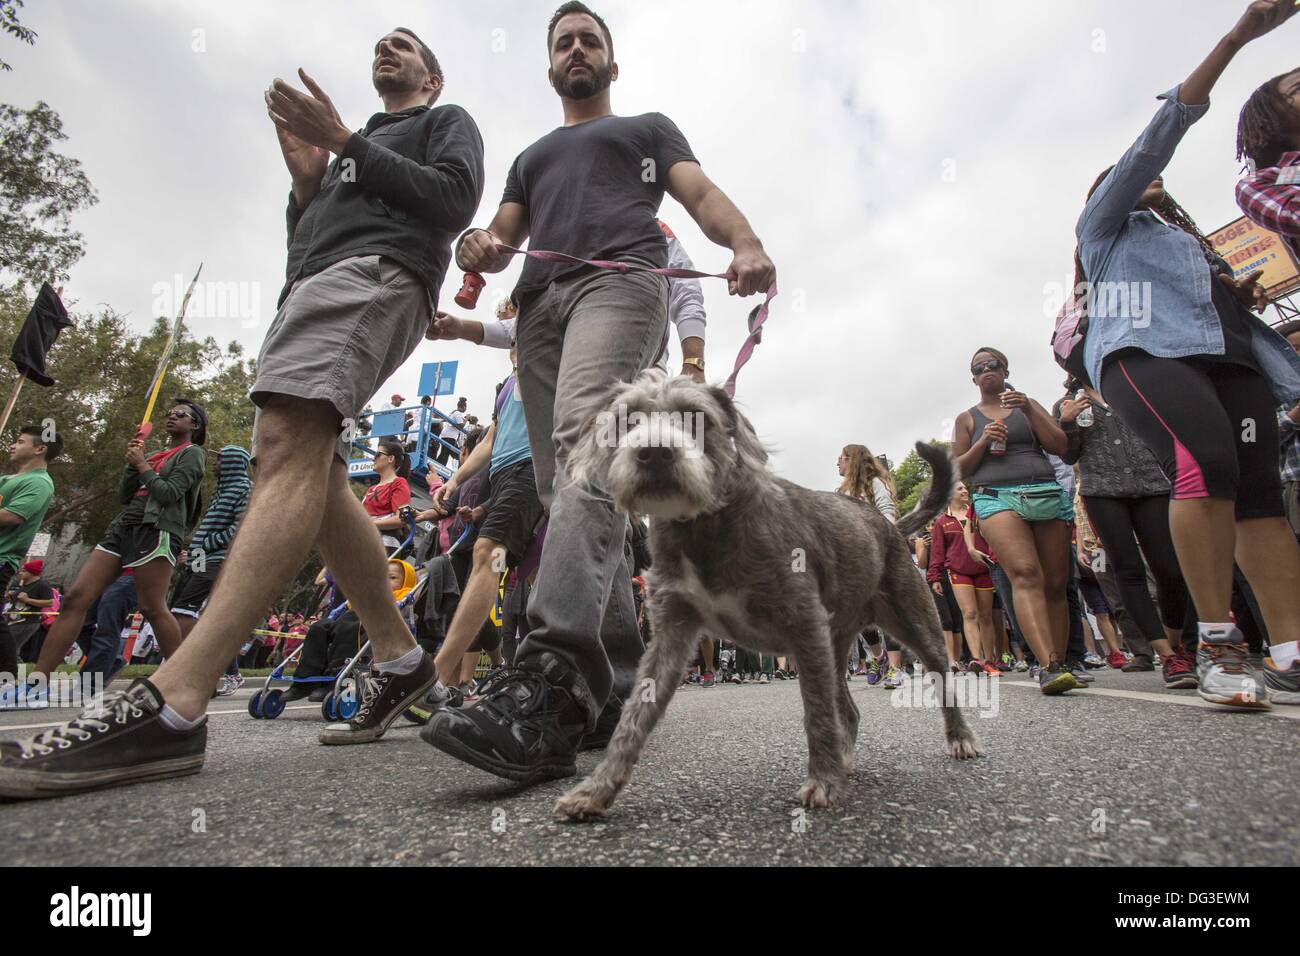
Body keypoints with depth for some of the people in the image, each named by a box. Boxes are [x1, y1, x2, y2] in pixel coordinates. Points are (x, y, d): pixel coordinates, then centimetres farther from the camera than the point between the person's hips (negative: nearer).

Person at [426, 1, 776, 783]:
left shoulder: (649, 127, 28)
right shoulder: (531, 158, 39)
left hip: (622, 279, -5)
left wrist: (746, 244, -14)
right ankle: (619, 684, -8)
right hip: (542, 299, 5)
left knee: (586, 444, -32)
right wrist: (481, 247, -1)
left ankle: (554, 674, -45)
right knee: (566, 485, -9)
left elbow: (701, 194, 10)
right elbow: (504, 235, 26)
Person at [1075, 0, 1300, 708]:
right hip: (1144, 349, -6)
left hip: (1228, 355, 7)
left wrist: (1241, 294, 17)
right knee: (1206, 463, -30)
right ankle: (1217, 644, -26)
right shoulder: (1105, 221, 22)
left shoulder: (1191, 239, 40)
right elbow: (1157, 139, 11)